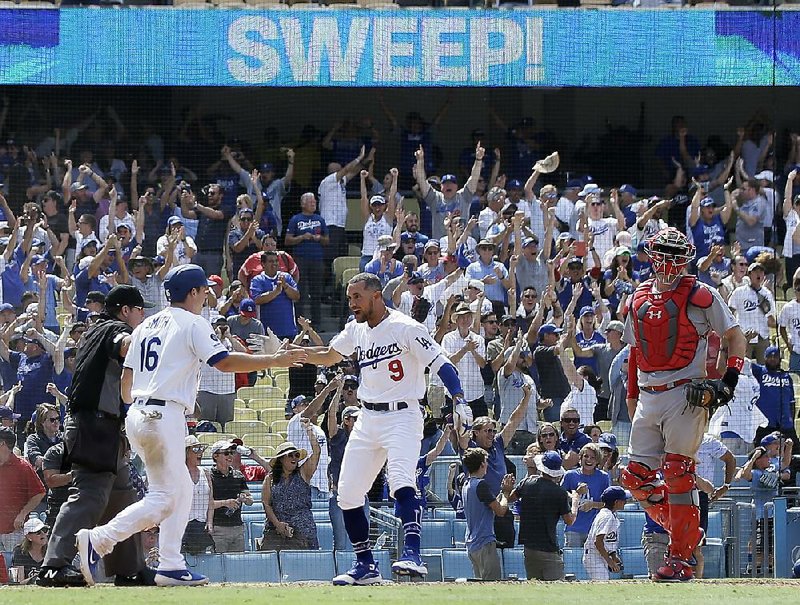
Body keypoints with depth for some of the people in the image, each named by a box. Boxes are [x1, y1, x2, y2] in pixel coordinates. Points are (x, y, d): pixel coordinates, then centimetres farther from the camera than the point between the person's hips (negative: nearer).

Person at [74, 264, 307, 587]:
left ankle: (171, 566, 11)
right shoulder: (192, 324, -4)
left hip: (137, 415, 9)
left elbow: (126, 378, 18)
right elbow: (225, 362, -11)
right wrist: (274, 360, -6)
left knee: (181, 490, 17)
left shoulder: (146, 326, 19)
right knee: (163, 496, -9)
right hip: (164, 417, -9)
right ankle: (98, 540, -21)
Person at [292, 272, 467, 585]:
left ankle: (412, 554, -38)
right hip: (368, 419, 8)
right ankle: (365, 565, 17)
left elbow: (441, 364, -17)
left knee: (401, 481, -29)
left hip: (402, 416, -8)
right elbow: (329, 356, 25)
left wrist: (459, 401, -32)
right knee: (347, 492, 5)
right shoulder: (356, 330, 9)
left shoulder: (405, 328, -13)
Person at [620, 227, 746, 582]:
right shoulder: (639, 299, 16)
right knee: (636, 477, 2)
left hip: (685, 394, -6)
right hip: (648, 398, 6)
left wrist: (729, 379, -12)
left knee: (678, 475, -10)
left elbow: (735, 337, 1)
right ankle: (687, 532, 18)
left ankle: (681, 558, -7)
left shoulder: (701, 296, 0)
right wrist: (632, 397, 20)